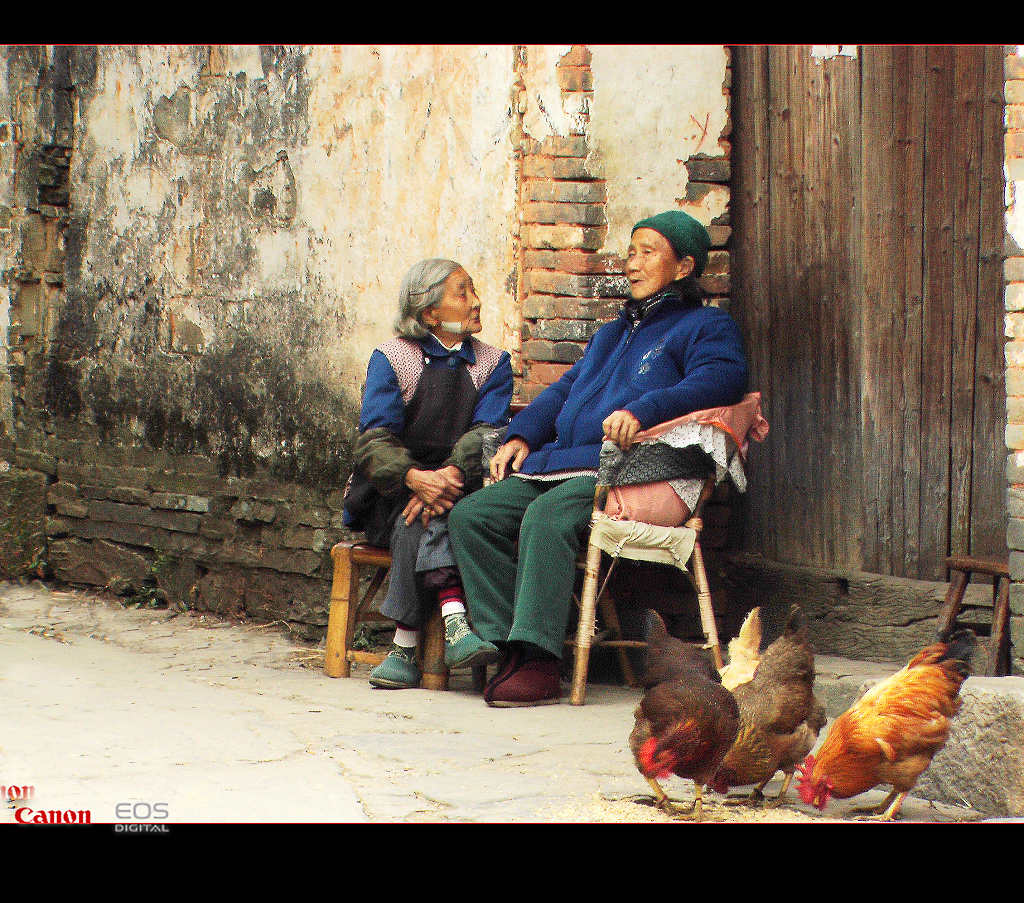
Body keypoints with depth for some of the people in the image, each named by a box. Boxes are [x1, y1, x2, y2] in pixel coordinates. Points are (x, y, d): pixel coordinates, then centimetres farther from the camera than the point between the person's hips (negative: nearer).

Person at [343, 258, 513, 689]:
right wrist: (414, 477, -31)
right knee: (423, 515, -34)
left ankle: (406, 645, -39)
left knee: (423, 518, -33)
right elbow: (374, 439, -9)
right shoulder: (391, 357, 4)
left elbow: (486, 433, -7)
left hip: (458, 485, 1)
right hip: (389, 493, -1)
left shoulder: (493, 363, 11)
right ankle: (453, 621, -49)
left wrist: (451, 475, -29)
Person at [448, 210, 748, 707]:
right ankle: (508, 645, -17)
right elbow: (563, 390, 33)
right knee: (470, 514, -12)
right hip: (559, 464, 9)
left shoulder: (705, 325, 8)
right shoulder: (612, 333, 34)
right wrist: (521, 436, 13)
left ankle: (539, 662, -36)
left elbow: (721, 378, -13)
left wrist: (643, 410, -28)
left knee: (546, 517, -36)